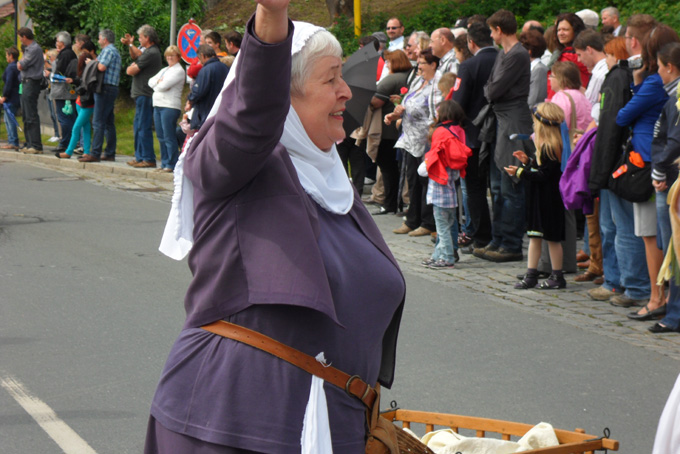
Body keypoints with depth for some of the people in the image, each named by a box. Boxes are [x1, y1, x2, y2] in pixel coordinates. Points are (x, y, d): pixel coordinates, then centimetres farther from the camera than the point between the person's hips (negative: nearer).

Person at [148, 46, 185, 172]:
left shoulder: (179, 71, -5)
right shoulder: (164, 70, 22)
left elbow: (164, 86, -15)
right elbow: (151, 82, 13)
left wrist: (158, 83, 4)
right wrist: (160, 82, -4)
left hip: (170, 106, -8)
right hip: (158, 105, 8)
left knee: (169, 137, -9)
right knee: (161, 137, 9)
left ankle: (172, 165, -6)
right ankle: (164, 163, 15)